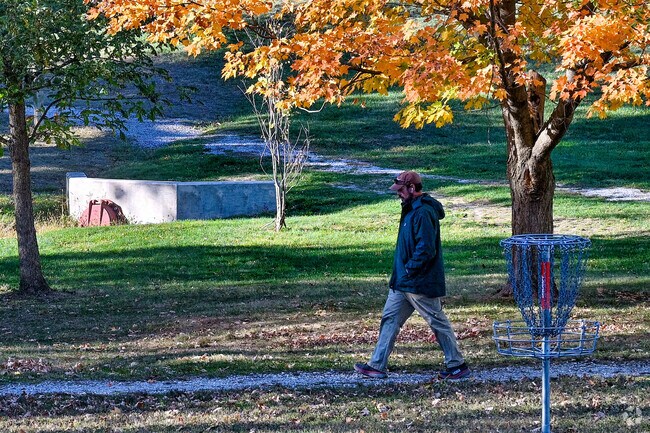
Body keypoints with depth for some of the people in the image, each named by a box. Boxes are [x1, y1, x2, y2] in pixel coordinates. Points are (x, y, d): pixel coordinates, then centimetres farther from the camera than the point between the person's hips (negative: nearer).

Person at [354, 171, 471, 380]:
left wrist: (410, 269, -17)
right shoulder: (412, 210, 13)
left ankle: (457, 365, 11)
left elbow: (426, 249, -26)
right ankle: (377, 365, 11)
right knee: (390, 318, 9)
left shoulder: (423, 213, -20)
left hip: (421, 284, -10)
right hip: (403, 282, 10)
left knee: (438, 322, 0)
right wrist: (401, 273, 15)